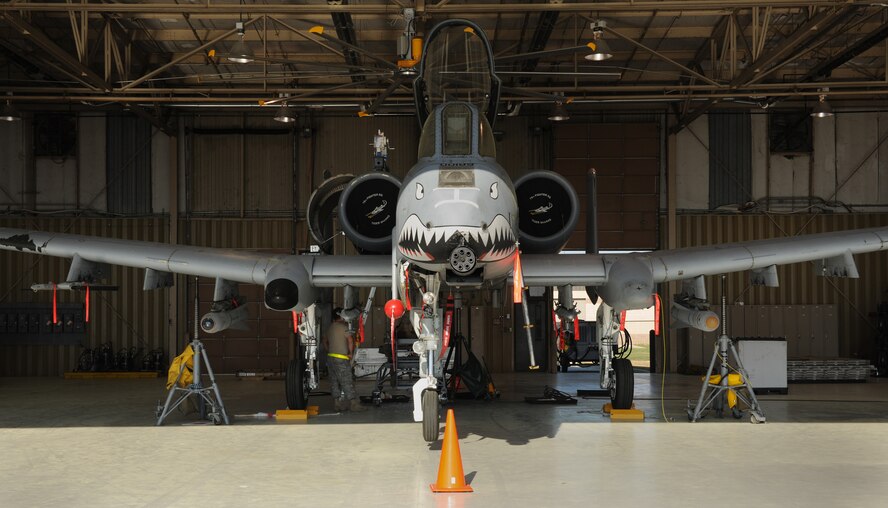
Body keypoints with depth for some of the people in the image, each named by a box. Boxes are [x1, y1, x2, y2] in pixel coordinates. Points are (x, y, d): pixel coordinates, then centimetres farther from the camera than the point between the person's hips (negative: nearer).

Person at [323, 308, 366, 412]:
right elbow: (350, 340, -23)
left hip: (330, 357, 8)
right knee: (347, 382, -6)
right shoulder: (343, 327, -11)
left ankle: (337, 404, 11)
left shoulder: (330, 328, 14)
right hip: (341, 359, -8)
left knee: (334, 382, 9)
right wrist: (351, 353, -12)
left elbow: (325, 342, 26)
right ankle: (354, 404, -5)